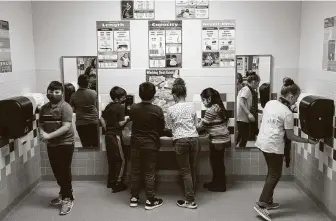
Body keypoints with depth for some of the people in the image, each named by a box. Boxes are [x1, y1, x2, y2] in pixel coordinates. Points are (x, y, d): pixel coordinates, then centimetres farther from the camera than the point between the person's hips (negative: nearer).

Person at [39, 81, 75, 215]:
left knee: (64, 172, 0)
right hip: (51, 145, 6)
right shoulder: (44, 108, 7)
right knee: (57, 172, 16)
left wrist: (49, 135, -24)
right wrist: (42, 133, -11)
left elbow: (66, 127, -21)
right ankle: (63, 194, 34)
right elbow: (41, 125, 12)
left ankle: (68, 199, 11)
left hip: (65, 144, -6)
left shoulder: (65, 107, -13)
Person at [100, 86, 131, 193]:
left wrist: (107, 129, 16)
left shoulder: (108, 106, 9)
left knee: (111, 159, 17)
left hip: (108, 135, 8)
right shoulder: (120, 107, -14)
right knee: (121, 160, 0)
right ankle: (118, 184, -1)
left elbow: (102, 119, 12)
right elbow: (121, 123, -18)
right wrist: (127, 119, 0)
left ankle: (111, 182, 25)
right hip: (116, 135, -8)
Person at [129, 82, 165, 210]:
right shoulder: (157, 110, -15)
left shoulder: (133, 108, -7)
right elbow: (162, 128, -2)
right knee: (149, 172, 4)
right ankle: (150, 200, 11)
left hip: (136, 143, 3)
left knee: (135, 171, 12)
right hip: (151, 145, -3)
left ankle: (134, 198, 20)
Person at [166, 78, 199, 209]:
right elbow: (195, 123, 14)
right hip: (194, 138, 4)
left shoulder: (171, 109, -3)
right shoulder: (192, 106, 6)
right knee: (192, 168, 13)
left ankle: (190, 201, 1)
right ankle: (191, 194, 24)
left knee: (185, 170, 1)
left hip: (180, 140, -4)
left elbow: (169, 127, 7)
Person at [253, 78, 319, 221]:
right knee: (275, 175, 2)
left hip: (262, 142, 8)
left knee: (271, 173, 19)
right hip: (274, 146, -8)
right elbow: (290, 136, -9)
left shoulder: (270, 103, 4)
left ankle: (268, 201, 26)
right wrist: (308, 141, 1)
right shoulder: (287, 113, -16)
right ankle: (261, 204, -2)